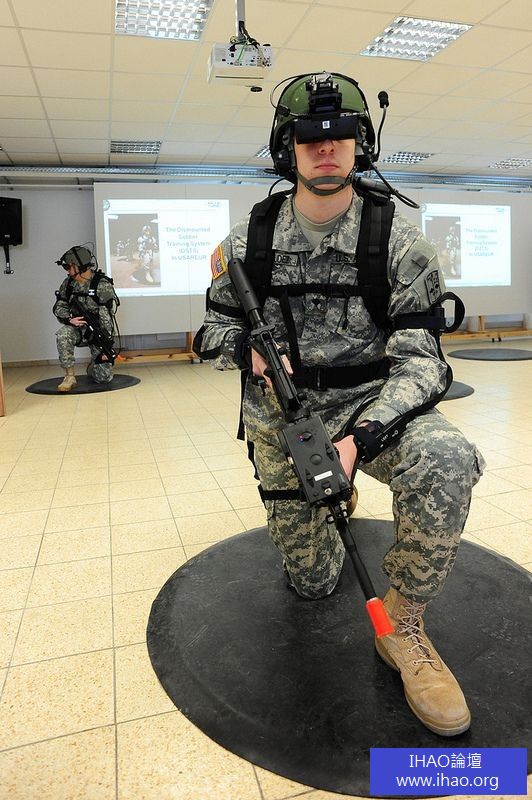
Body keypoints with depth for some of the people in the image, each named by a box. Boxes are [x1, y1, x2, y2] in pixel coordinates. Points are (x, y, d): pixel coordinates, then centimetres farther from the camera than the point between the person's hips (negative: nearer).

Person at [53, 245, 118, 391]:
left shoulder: (102, 285, -17)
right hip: (78, 328, 4)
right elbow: (59, 307, 5)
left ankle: (93, 366, 33)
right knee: (63, 334, -33)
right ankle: (69, 376, -20)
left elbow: (107, 317, -21)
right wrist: (70, 319, -19)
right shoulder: (68, 283, 1)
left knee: (104, 378, -6)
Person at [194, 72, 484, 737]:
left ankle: (400, 626, -11)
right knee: (311, 581, 10)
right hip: (279, 412, 2)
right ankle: (327, 509, 47)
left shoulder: (398, 242, -9)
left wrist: (361, 438, -31)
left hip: (369, 402, -1)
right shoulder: (247, 244, -2)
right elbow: (214, 329, 8)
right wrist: (250, 348, -17)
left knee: (446, 460, -36)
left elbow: (418, 357, -14)